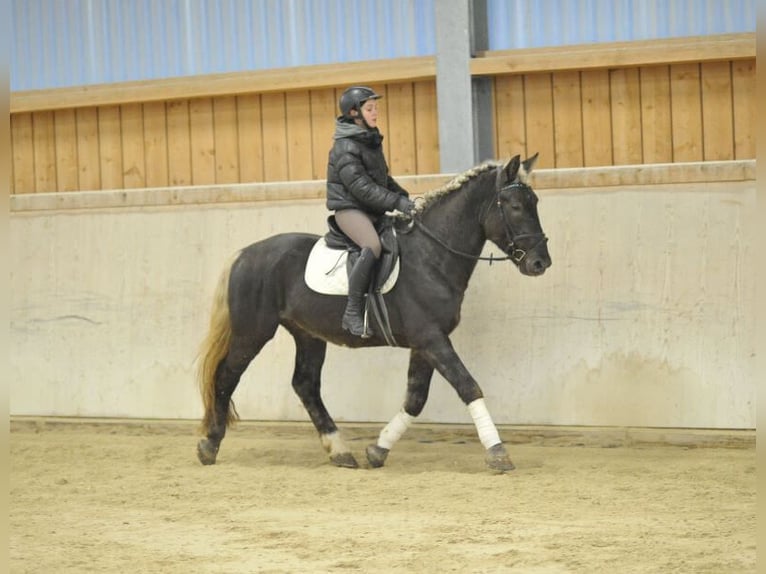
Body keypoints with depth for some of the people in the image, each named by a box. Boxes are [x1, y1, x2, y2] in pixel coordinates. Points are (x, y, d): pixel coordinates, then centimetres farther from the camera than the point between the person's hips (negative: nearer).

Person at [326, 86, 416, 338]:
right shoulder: (345, 147, -13)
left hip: (373, 210, 9)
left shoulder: (372, 141, 15)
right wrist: (398, 203, -25)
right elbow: (361, 188, -21)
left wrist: (406, 198, 9)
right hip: (349, 208, -9)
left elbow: (384, 179, 23)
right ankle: (352, 312, -29)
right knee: (373, 246, -33)